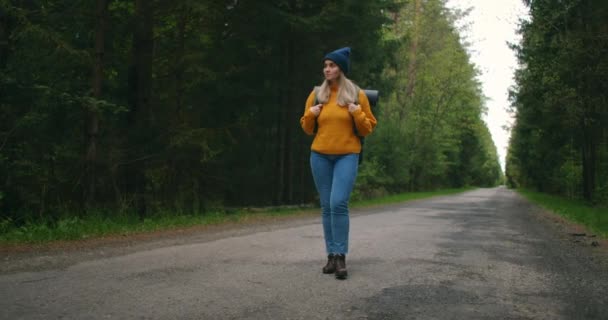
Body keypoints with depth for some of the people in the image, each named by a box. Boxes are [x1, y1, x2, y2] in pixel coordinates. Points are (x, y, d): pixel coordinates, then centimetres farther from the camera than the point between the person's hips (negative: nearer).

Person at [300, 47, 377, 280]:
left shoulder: (357, 94, 2)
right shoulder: (316, 94, 8)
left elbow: (368, 129, 5)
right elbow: (307, 129, 15)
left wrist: (358, 114, -12)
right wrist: (310, 114, -5)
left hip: (347, 156, -3)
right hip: (320, 156, 3)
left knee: (339, 203, -17)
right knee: (327, 206, 5)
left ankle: (341, 256, -10)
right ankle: (332, 255, 13)